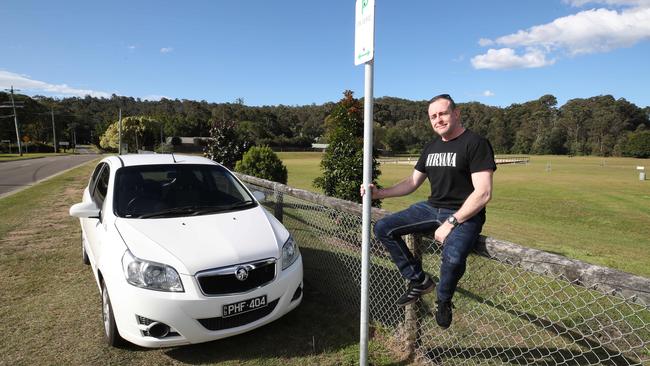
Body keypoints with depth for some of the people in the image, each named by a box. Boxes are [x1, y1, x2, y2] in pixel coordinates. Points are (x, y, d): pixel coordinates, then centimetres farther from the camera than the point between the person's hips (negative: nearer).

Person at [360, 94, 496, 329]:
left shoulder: (476, 144, -9)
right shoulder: (431, 148, 13)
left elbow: (483, 193, -17)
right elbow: (412, 183, 18)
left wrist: (451, 222, -21)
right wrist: (379, 193, 4)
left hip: (465, 215, -7)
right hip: (431, 209, 7)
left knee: (453, 256, -36)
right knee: (383, 229, -6)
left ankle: (443, 300, -1)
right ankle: (419, 280, 5)